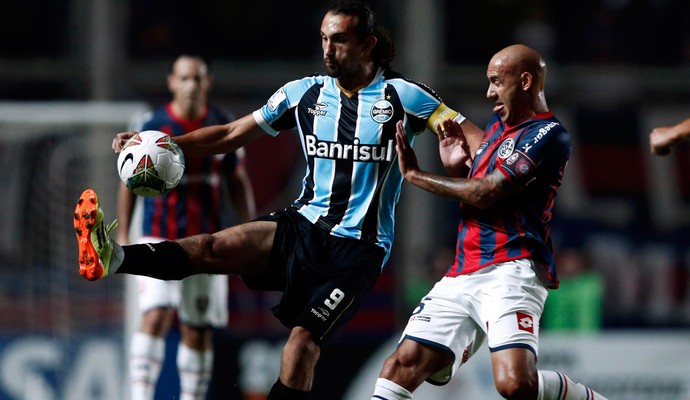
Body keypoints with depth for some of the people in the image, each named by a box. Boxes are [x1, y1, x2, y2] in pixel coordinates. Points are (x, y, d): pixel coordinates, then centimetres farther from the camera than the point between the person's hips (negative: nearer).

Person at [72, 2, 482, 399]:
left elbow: (478, 140, -4)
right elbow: (232, 134, 12)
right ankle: (112, 257, -42)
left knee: (303, 339, -18)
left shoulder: (402, 95, -4)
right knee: (214, 247, -22)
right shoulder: (305, 92, 8)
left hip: (357, 249, -3)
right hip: (304, 225, 3)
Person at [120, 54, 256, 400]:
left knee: (198, 330, 5)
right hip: (159, 239, -3)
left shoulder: (223, 127, 5)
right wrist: (123, 235, 0)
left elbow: (237, 182, 13)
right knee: (155, 317, -19)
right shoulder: (152, 126, -3)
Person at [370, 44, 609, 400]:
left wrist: (415, 175, -2)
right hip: (461, 275, 8)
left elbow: (485, 193, -13)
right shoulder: (497, 124, 22)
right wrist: (456, 167, 12)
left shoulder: (548, 136, -6)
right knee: (400, 368, -4)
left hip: (509, 272, -8)